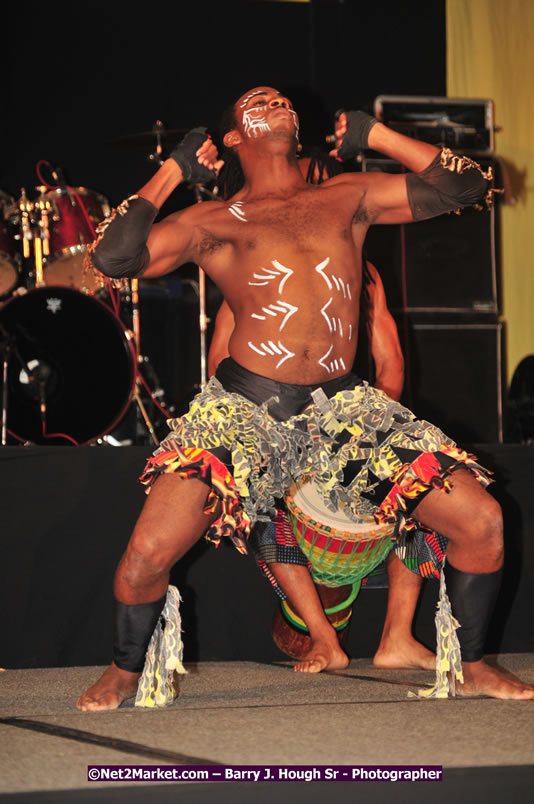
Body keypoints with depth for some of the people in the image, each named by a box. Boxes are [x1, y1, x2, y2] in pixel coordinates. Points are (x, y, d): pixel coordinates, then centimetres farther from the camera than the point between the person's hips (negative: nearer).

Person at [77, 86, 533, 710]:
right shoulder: (215, 221, 12)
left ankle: (472, 667, 14)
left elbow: (465, 184, 19)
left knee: (483, 522, -7)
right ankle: (125, 675, 10)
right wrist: (172, 172, 10)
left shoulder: (350, 198, 19)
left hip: (342, 407, 3)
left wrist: (373, 134, 20)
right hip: (244, 408, -2)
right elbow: (114, 257, -2)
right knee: (148, 552, -19)